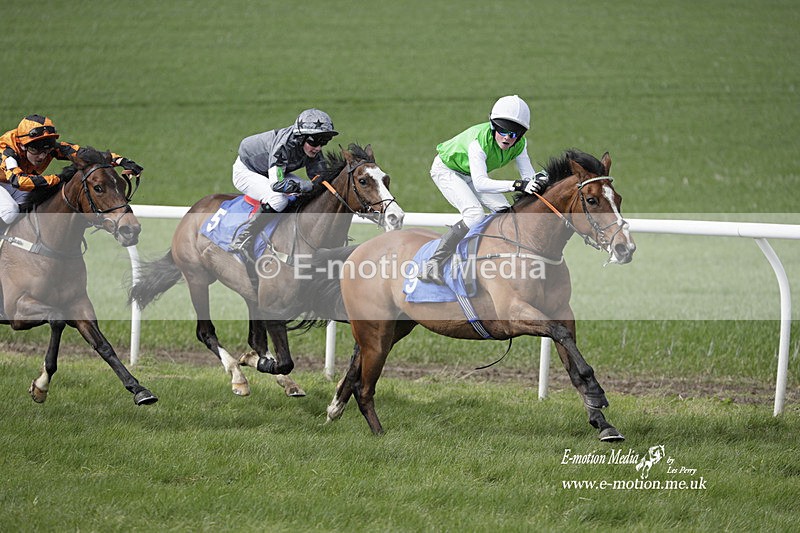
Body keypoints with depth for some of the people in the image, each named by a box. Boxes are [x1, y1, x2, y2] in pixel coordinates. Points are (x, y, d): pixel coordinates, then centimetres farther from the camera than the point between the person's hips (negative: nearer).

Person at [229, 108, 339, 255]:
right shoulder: (283, 145, -38)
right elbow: (277, 184, -43)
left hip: (270, 172, 8)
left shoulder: (314, 152, -16)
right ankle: (242, 240, -23)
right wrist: (311, 186, -43)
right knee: (278, 198, -33)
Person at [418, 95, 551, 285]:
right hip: (446, 170, -7)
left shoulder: (519, 144, -20)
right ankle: (433, 263, -25)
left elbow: (528, 175, -19)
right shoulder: (479, 140, -40)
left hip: (471, 175, 7)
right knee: (474, 214, -27)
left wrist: (540, 179, -44)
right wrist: (517, 185, -59)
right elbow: (480, 183, -49)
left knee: (505, 212, -8)